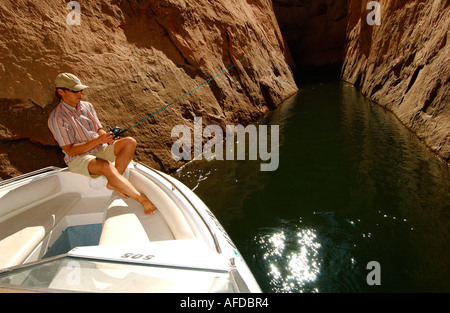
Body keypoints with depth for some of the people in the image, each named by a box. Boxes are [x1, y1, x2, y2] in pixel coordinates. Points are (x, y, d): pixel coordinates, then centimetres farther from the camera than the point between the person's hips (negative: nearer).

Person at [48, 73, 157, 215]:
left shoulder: (87, 106, 8)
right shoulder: (56, 118, -13)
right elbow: (70, 150, -17)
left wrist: (106, 137, -11)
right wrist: (98, 140, -25)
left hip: (99, 150, 7)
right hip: (78, 158, -7)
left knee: (130, 142, -15)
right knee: (107, 166, -37)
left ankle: (113, 182, -19)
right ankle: (143, 200, -35)